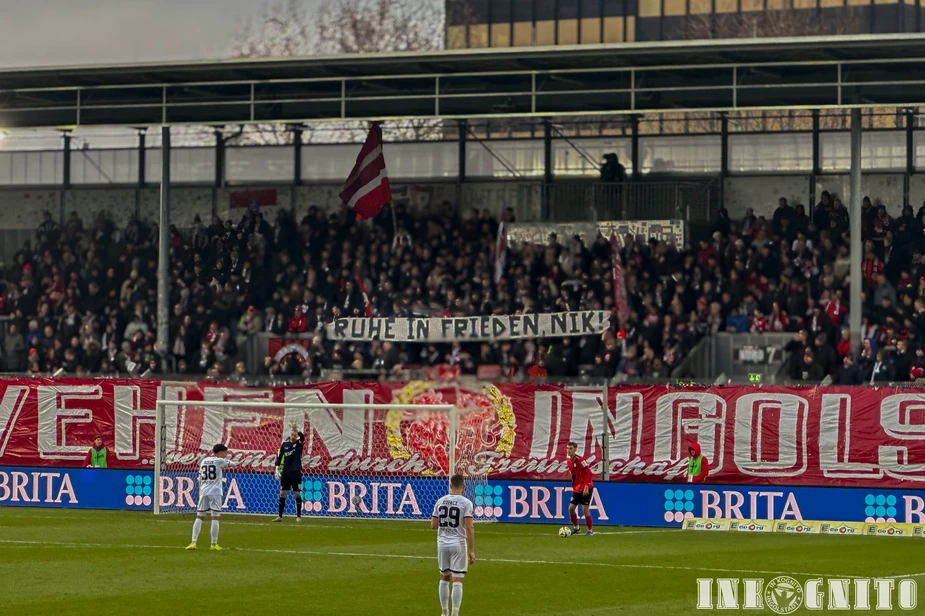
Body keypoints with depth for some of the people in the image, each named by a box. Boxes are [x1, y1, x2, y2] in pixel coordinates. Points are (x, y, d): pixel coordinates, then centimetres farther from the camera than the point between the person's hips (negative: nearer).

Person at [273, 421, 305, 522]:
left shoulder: (299, 444, 0)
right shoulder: (284, 444, 6)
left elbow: (302, 437, -23)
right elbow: (279, 457, 11)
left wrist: (295, 429, -36)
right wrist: (277, 469, 3)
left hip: (296, 473, -2)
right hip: (285, 472, 2)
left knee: (297, 494, 0)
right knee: (282, 493, 1)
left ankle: (298, 516, 7)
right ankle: (280, 516, 5)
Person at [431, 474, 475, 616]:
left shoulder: (440, 501, 2)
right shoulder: (466, 503, -10)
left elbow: (433, 525, 5)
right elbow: (469, 528, -14)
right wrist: (471, 550, -10)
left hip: (442, 544, 4)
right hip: (459, 544, -4)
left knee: (444, 578, 17)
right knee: (457, 581, -2)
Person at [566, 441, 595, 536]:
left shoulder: (580, 460, -18)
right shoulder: (569, 462, 8)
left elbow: (588, 473, -21)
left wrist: (586, 486, -25)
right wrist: (574, 486, 16)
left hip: (586, 489, -8)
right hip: (576, 489, 8)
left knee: (585, 509, -8)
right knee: (571, 508, 5)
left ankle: (590, 530, 4)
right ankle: (575, 528, 23)